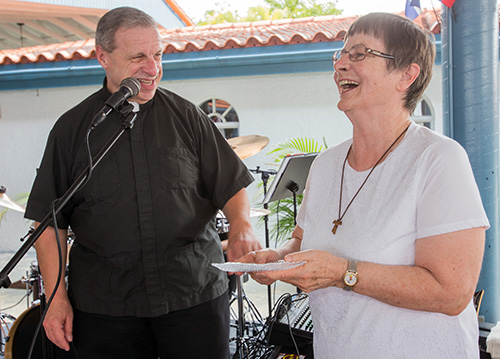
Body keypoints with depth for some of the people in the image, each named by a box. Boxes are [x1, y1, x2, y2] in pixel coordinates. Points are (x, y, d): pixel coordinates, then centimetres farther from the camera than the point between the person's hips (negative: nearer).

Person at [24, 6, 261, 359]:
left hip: (195, 297, 1)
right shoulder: (72, 129, 3)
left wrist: (241, 225, -15)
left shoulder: (187, 117, 5)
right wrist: (56, 296, -2)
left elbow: (231, 187, 6)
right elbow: (49, 221, 4)